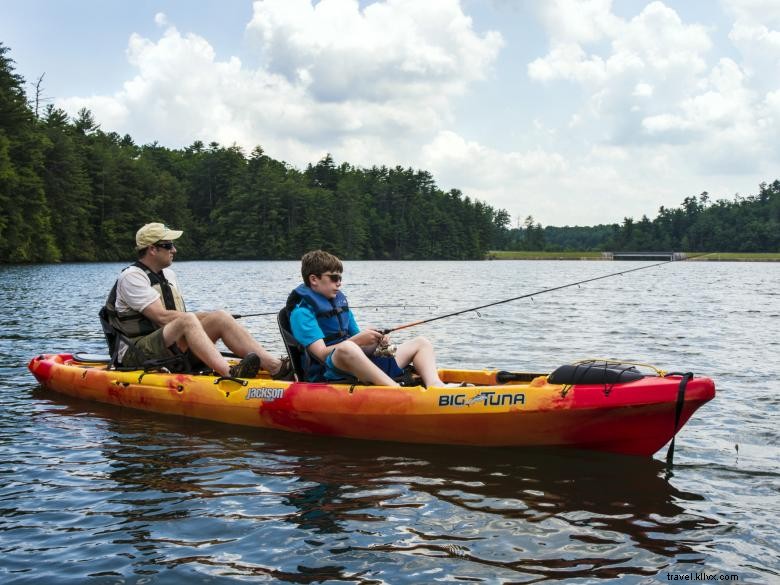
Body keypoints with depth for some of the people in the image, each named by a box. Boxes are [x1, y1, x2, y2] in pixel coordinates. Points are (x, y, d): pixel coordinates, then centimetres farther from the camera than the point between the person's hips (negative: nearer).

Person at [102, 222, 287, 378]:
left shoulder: (168, 275, 18)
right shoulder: (132, 277, -9)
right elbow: (161, 316, -18)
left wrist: (217, 318, -3)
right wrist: (208, 317, -12)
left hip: (171, 347, 8)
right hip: (137, 355, -8)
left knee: (221, 318, -11)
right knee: (187, 321, -34)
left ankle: (275, 366, -24)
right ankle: (230, 374, -56)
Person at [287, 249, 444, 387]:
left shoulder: (340, 302, 20)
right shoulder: (302, 312, -3)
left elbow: (360, 349, 17)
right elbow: (322, 354, -14)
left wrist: (375, 343, -5)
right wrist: (357, 340, -17)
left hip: (359, 369, 8)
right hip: (328, 375, -8)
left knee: (421, 343, 5)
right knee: (347, 348, -43)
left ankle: (434, 385, -28)